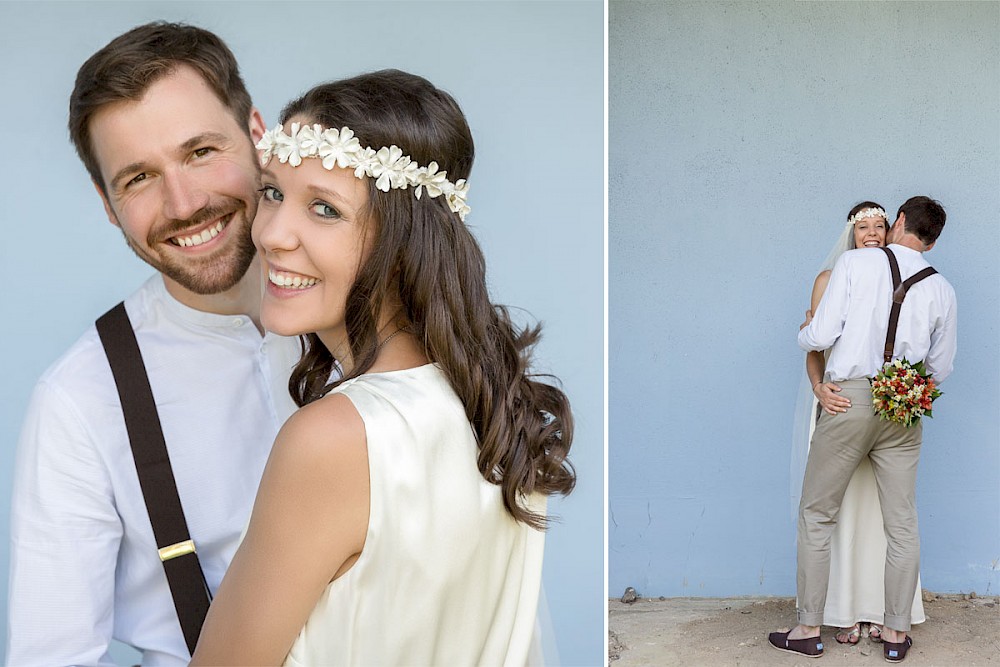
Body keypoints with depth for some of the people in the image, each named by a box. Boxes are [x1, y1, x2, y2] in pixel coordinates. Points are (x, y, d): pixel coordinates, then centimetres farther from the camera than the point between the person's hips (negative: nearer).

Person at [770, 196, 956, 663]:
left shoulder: (855, 262, -4)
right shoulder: (941, 289, 6)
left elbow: (821, 336, -9)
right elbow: (940, 369, 13)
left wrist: (803, 333, 13)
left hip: (849, 400, -3)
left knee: (816, 516, 7)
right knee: (902, 524, 11)